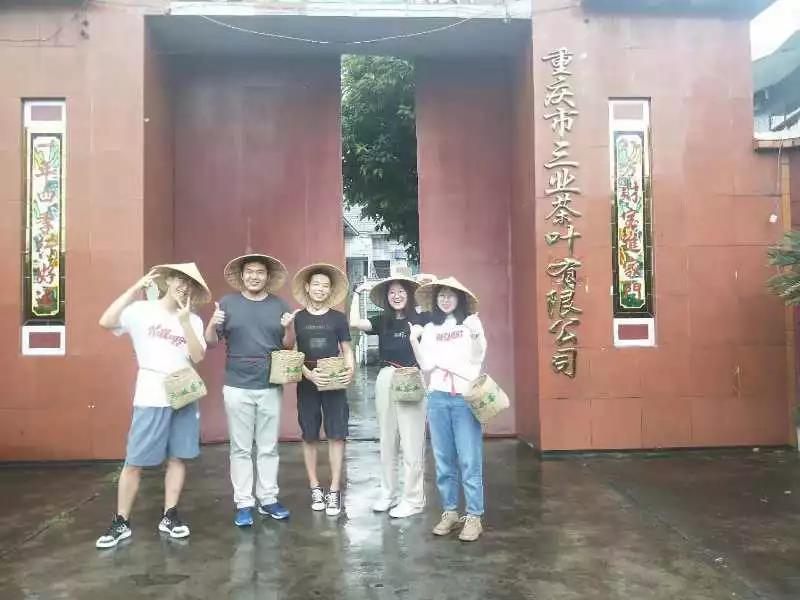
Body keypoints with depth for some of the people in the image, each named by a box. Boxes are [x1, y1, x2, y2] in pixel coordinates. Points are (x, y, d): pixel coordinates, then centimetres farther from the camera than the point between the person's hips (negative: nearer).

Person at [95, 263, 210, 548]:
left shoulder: (194, 321, 6)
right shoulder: (141, 310, -1)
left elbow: (197, 356, -6)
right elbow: (106, 322, -18)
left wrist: (184, 321, -15)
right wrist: (135, 288, -19)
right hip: (151, 396, -3)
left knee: (178, 458, 7)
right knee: (134, 462, -1)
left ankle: (169, 516, 19)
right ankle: (121, 522, 12)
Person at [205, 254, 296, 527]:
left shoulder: (279, 305, 4)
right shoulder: (227, 303, 1)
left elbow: (288, 346, 7)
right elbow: (211, 343, 2)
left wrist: (289, 328, -14)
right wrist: (213, 325, -19)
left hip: (271, 387, 1)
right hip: (237, 387, -1)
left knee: (268, 447, 10)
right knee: (241, 448, 5)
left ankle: (268, 499, 21)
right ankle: (243, 503, 14)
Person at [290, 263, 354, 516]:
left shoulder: (338, 318, 4)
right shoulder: (297, 318, 3)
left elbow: (347, 350, 7)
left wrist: (350, 369, -14)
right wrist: (309, 374, -16)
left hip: (334, 383, 0)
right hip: (307, 384, 0)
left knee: (336, 435, -2)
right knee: (310, 436, 6)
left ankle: (334, 491, 6)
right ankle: (315, 488, 18)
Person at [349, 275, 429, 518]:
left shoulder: (420, 319, -2)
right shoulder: (382, 321, 9)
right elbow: (355, 323, -3)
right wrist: (357, 293, 1)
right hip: (385, 381, 5)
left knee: (411, 443, 0)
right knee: (387, 440, 14)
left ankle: (413, 499, 11)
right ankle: (388, 494, 26)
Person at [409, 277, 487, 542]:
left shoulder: (471, 322, 2)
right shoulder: (430, 329, 11)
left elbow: (477, 358, -8)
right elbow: (427, 365, 2)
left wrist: (476, 335, -25)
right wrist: (414, 341, -10)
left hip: (465, 397, -3)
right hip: (438, 398, 3)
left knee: (469, 460, -2)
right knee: (443, 459, 9)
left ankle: (474, 517, 5)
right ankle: (449, 512, 19)